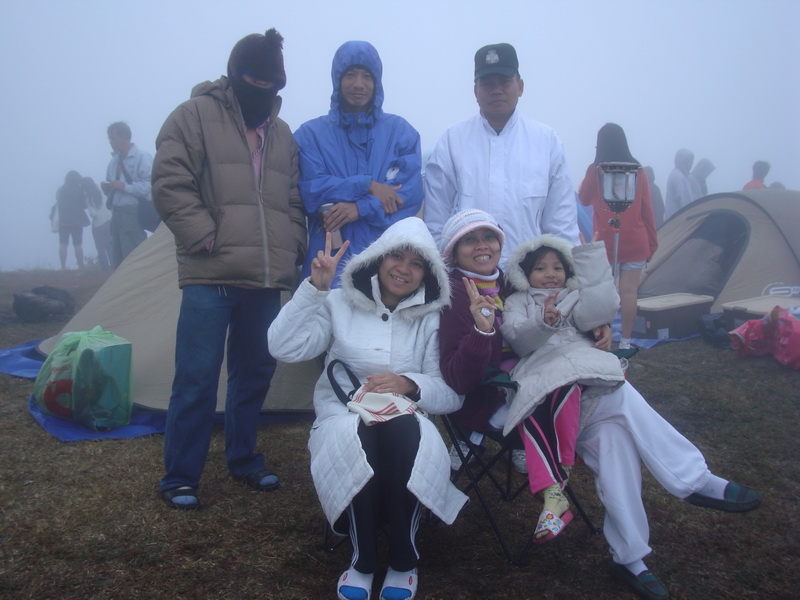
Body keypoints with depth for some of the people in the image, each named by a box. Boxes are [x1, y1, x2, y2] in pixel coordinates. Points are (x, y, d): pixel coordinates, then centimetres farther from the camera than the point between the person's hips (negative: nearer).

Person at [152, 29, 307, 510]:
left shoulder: (282, 134, 18)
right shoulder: (195, 116, 1)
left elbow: (294, 202, 21)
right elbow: (171, 184, -7)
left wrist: (292, 250, 8)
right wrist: (206, 236, -13)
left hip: (267, 279, 6)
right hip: (211, 277, -5)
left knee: (255, 373, 13)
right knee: (196, 377, -3)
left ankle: (244, 459, 29)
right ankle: (180, 477, 10)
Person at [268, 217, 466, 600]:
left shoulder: (431, 319, 8)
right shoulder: (340, 304, 6)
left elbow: (452, 394, 3)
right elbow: (285, 348, -8)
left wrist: (409, 384, -16)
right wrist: (314, 288, -14)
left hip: (407, 427, 1)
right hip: (344, 422, 0)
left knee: (402, 430, -35)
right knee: (359, 438, -36)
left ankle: (403, 560, -17)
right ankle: (363, 559, -14)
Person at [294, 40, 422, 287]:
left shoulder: (400, 131, 11)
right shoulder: (311, 133, 10)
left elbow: (411, 194, -1)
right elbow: (310, 192, -2)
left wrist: (360, 208, -13)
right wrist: (366, 185, -10)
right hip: (330, 257, 0)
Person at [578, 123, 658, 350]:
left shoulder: (594, 170, -4)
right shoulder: (638, 170, 1)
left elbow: (583, 199, 12)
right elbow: (647, 210, 4)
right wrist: (652, 243, 11)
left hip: (605, 242, -1)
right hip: (635, 243, 1)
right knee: (629, 290, 2)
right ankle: (625, 341, 6)